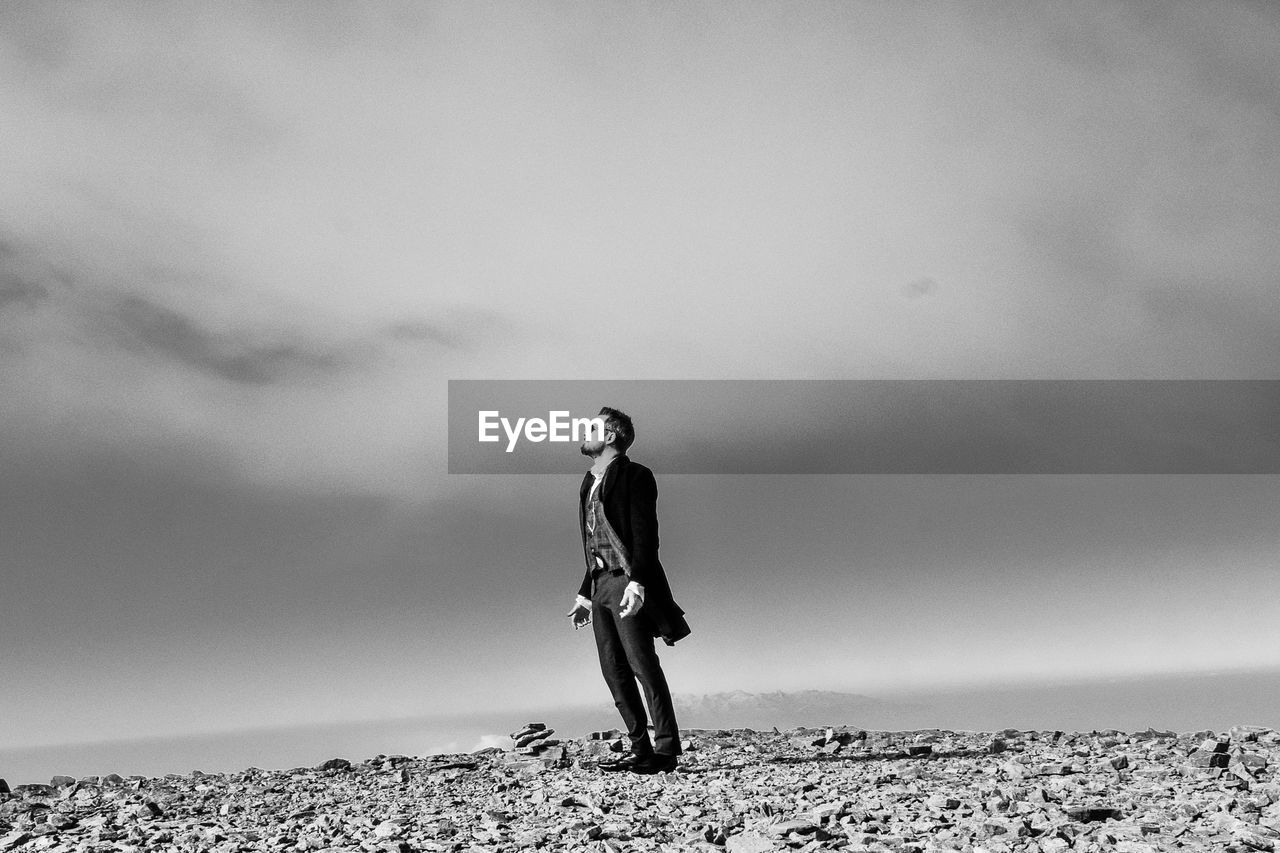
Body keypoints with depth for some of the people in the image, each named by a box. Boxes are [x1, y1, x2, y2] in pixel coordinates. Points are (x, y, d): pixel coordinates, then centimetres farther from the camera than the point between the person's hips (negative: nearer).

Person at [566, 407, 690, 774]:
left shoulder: (634, 476, -3)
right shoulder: (590, 484, 21)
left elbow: (645, 534, -12)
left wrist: (636, 582, -23)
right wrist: (585, 594, 20)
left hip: (627, 581, -8)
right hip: (601, 584, 8)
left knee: (642, 664, -10)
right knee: (614, 670, 6)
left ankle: (666, 750, -8)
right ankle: (641, 749, 10)